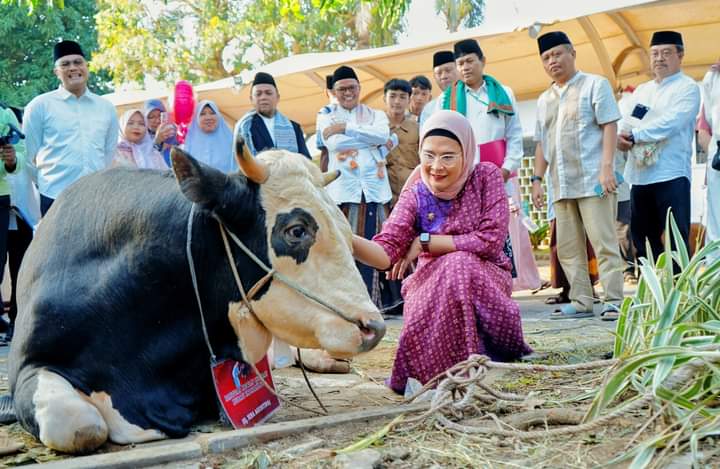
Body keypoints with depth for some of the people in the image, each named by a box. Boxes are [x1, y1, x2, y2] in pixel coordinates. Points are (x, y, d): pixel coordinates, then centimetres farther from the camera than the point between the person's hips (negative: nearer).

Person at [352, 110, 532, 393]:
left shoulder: (486, 177, -5)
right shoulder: (416, 196, -2)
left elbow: (490, 240, -15)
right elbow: (385, 253, -14)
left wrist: (424, 242, -13)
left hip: (486, 280, -1)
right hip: (431, 283, 1)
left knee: (460, 265, -33)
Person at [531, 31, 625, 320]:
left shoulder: (595, 84, 4)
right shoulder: (544, 99, 20)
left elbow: (609, 126, -4)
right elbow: (541, 143, 23)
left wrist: (607, 167, -15)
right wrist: (537, 179, 14)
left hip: (593, 180, -6)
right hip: (561, 185, 6)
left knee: (603, 241, -9)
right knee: (567, 247, 4)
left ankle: (614, 300, -5)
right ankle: (581, 302, 10)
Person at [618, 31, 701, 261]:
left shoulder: (687, 87, 0)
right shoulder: (641, 91, 20)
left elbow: (670, 123, -15)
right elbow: (626, 124, 13)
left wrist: (633, 135, -12)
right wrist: (621, 139, -10)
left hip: (671, 174, -7)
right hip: (640, 175, 7)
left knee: (676, 237, -6)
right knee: (641, 237, 8)